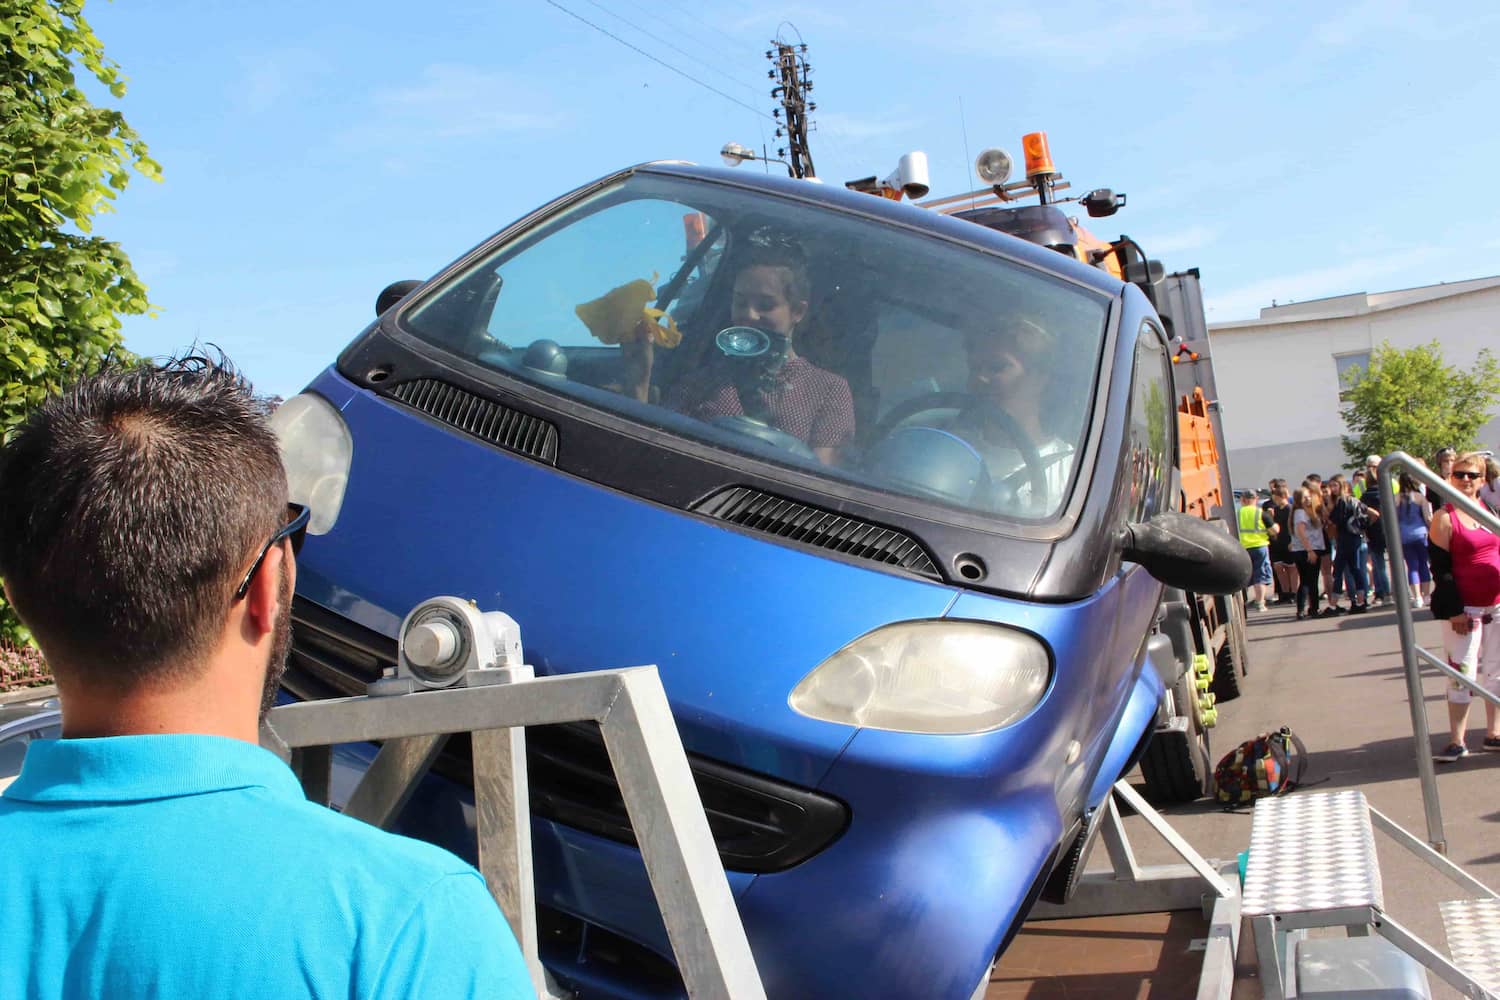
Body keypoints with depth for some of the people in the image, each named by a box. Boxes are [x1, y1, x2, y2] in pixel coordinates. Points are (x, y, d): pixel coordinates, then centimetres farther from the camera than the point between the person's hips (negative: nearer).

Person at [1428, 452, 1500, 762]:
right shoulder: (1444, 518, -7)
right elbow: (1440, 568, -11)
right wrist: (1454, 610, -16)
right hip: (1464, 609, -6)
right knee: (1462, 675, -5)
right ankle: (1457, 742, 1)